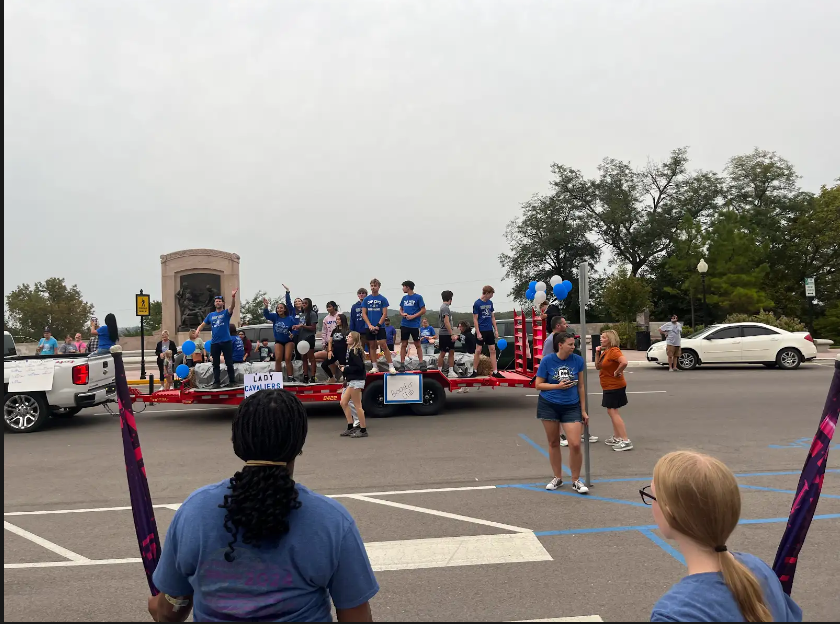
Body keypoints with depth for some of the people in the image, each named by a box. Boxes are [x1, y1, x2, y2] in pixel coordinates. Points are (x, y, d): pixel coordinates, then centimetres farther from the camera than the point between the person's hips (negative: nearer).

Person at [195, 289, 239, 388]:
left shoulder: (226, 312, 1)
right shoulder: (211, 315, 13)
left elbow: (232, 307, -19)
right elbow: (203, 324, 14)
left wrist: (233, 296, -38)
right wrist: (198, 330, -9)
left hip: (226, 341, -4)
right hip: (214, 342, 4)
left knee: (229, 363, 0)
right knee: (216, 364, 7)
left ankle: (232, 381, 7)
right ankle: (216, 382, 12)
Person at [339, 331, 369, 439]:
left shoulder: (355, 351, -15)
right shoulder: (350, 350, 12)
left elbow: (359, 366, -22)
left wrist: (345, 369, -14)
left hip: (356, 381, -10)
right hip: (352, 381, 10)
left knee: (357, 405, -3)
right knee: (343, 403, 12)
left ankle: (363, 430, 6)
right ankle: (351, 428, 18)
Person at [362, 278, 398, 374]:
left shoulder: (383, 299, 0)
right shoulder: (366, 299, 6)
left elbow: (385, 314, -3)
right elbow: (364, 314, 5)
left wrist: (378, 325, -12)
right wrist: (370, 325, -7)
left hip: (379, 326, -3)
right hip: (369, 326, 3)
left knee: (384, 345, -8)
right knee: (372, 346, 7)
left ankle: (391, 367, -7)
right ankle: (374, 367, 15)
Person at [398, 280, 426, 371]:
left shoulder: (418, 297, -5)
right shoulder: (404, 298, 11)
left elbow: (423, 310, -6)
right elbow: (401, 310, 19)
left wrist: (413, 316, -14)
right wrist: (402, 314, -4)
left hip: (414, 325, -4)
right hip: (404, 324, 4)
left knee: (418, 344, 2)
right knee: (403, 344, 5)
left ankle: (422, 363, 8)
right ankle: (402, 363, 8)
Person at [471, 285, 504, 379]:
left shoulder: (490, 303, 8)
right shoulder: (477, 303, -9)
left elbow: (493, 317, 15)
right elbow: (475, 319, -9)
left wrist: (496, 329, 9)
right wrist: (478, 333, -14)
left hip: (490, 330, 6)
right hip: (481, 331, -6)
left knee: (493, 350, 4)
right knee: (478, 350, 0)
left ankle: (495, 372, 8)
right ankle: (475, 371, 10)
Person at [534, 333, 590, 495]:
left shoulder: (578, 360, -4)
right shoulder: (547, 360, -8)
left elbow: (581, 387, 3)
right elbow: (538, 385, -3)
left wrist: (583, 410, 4)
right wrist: (558, 386, -17)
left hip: (571, 407, 1)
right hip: (548, 406, 0)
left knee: (575, 445, -7)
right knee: (553, 443, 11)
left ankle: (576, 481, 13)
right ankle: (557, 478, 28)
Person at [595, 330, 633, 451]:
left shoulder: (614, 351, -19)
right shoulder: (605, 351, 10)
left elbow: (624, 362, -37)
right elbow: (598, 366, 12)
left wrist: (617, 372, -24)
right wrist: (597, 353, 2)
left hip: (615, 387, -10)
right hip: (609, 386, 10)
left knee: (613, 412, -9)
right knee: (612, 412, 18)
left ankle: (626, 441, -8)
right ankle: (616, 438, 28)